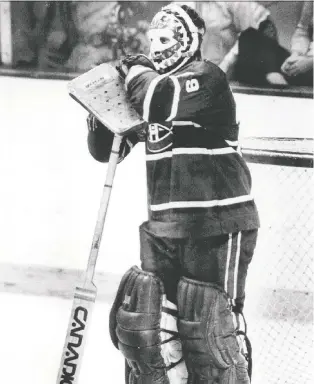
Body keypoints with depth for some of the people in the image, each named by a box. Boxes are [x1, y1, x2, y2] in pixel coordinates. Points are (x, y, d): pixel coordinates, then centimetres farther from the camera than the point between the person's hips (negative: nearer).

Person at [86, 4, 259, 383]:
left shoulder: (206, 76, -8)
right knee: (140, 318, 8)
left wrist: (136, 71, -9)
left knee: (206, 330, -5)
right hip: (164, 224, 7)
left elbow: (161, 104, -28)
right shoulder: (152, 82, 13)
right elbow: (107, 149, 16)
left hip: (218, 221, -7)